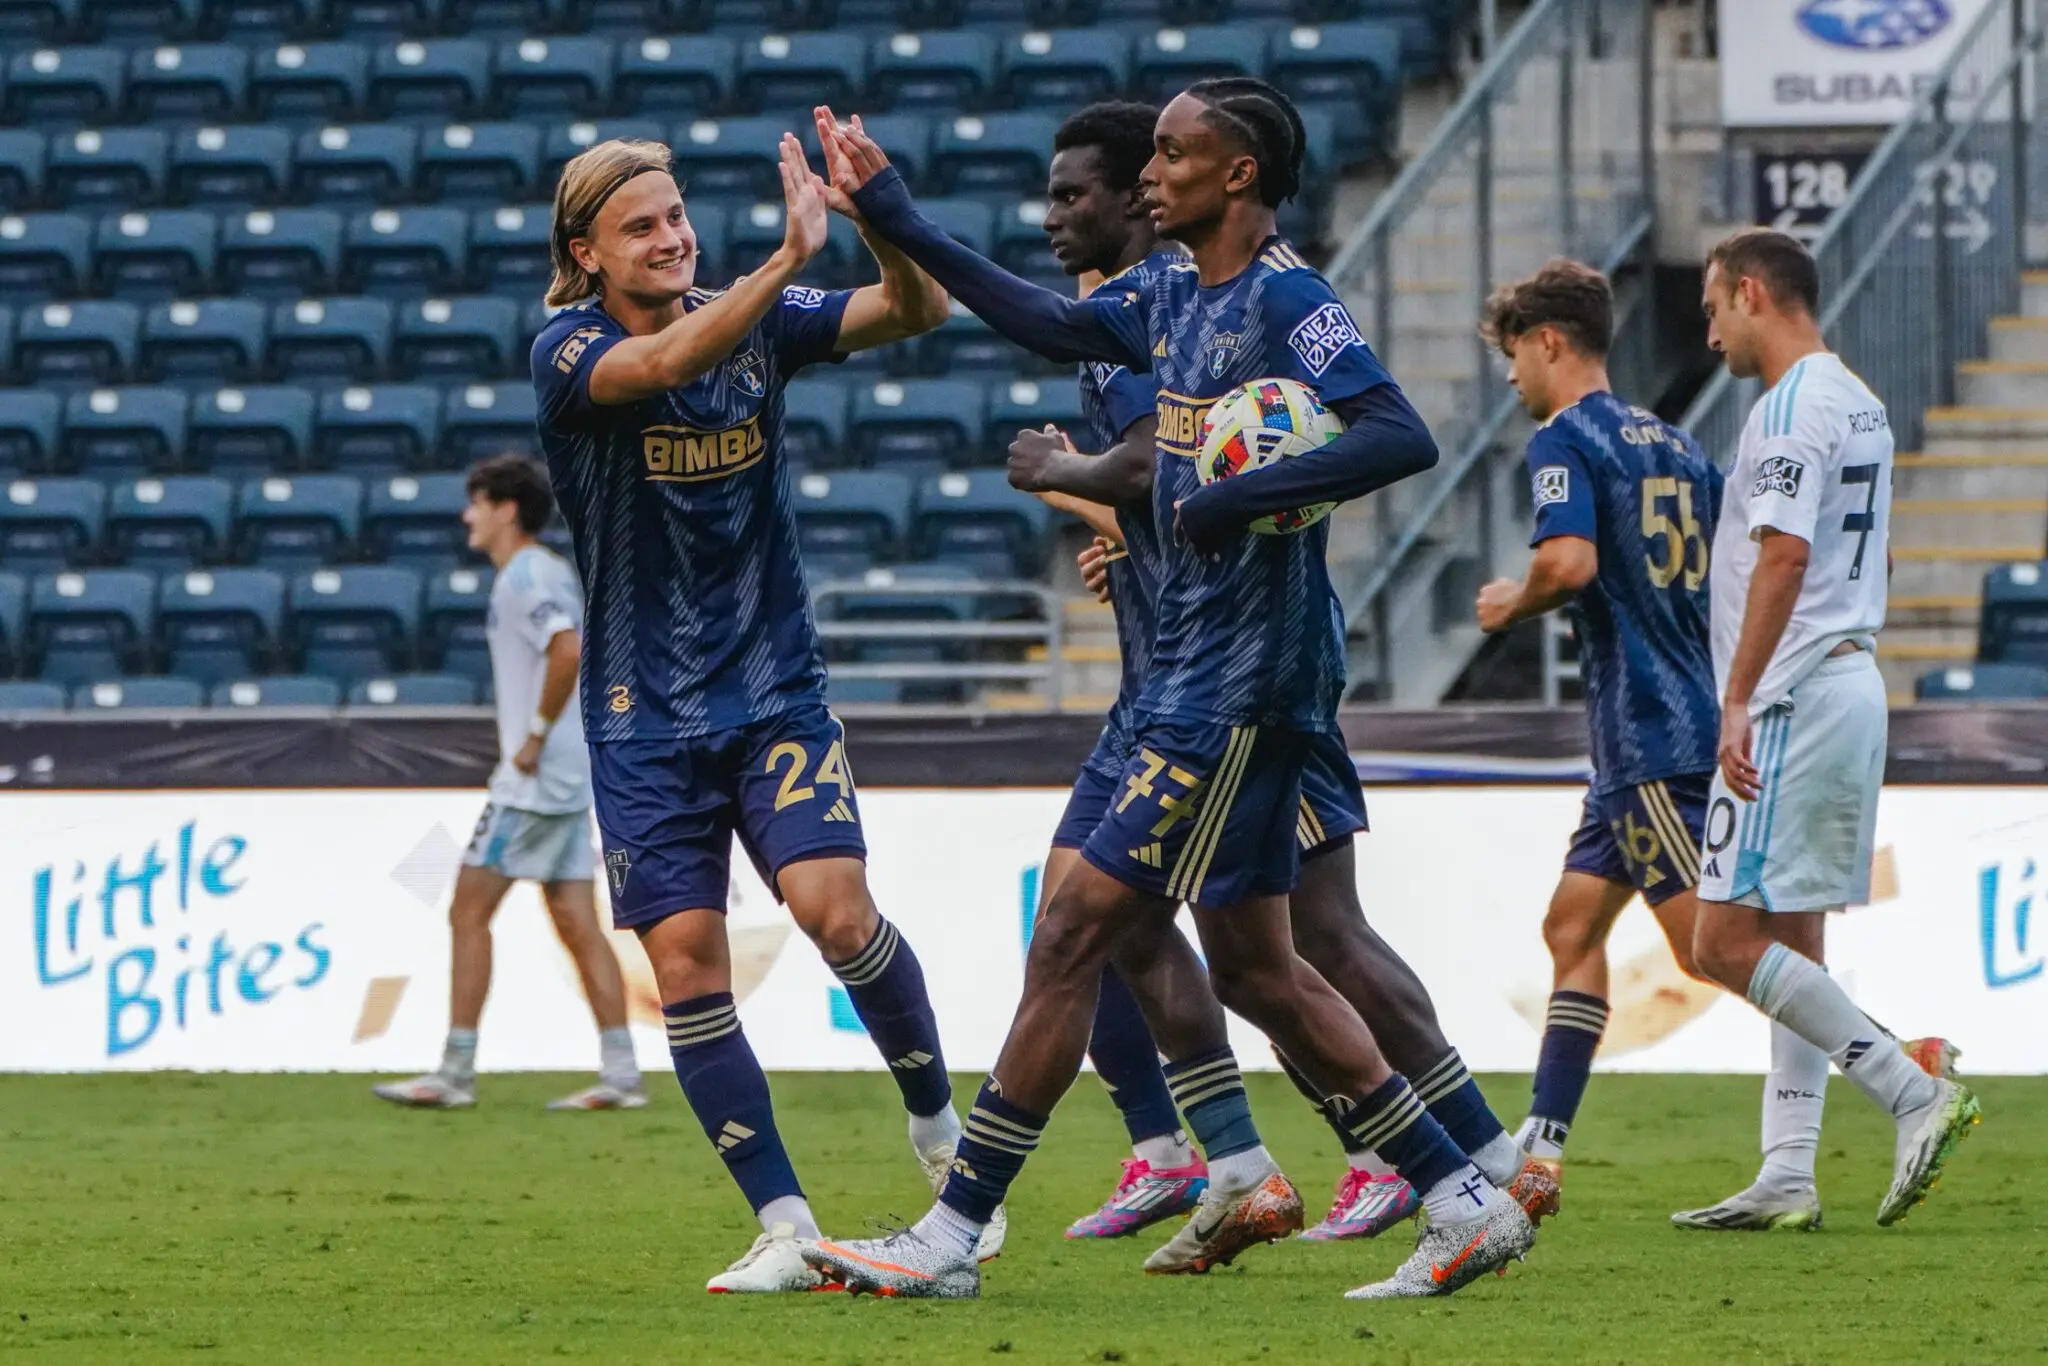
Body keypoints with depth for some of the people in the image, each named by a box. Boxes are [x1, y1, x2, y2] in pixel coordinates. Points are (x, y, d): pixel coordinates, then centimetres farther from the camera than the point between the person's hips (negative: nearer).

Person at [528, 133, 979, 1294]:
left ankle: (940, 1127, 7)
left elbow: (920, 312, -10)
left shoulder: (757, 320, -1)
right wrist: (789, 258, -42)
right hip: (646, 715, 0)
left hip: (775, 687, 1)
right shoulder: (568, 352, -10)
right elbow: (664, 362, -31)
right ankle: (788, 1229, 2)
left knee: (835, 905, -18)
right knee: (685, 962, -6)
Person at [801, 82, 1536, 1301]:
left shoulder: (1287, 302, -14)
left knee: (1078, 933, -8)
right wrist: (891, 211, 26)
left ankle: (950, 1238, -5)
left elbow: (1404, 438, -24)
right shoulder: (1178, 300, 13)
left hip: (1244, 685, -10)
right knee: (1253, 966, 11)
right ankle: (1467, 1204, 14)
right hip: (1201, 667, 10)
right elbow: (1053, 325, 26)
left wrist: (1243, 499, -29)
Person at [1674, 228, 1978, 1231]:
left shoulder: (1790, 407, -14)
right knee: (1791, 941, 11)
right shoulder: (1861, 405, 17)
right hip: (1853, 686, 10)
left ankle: (1915, 1097, -17)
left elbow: (1785, 553, -23)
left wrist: (1738, 701, -25)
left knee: (1727, 941, -11)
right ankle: (1787, 1181, 10)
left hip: (1793, 699, -10)